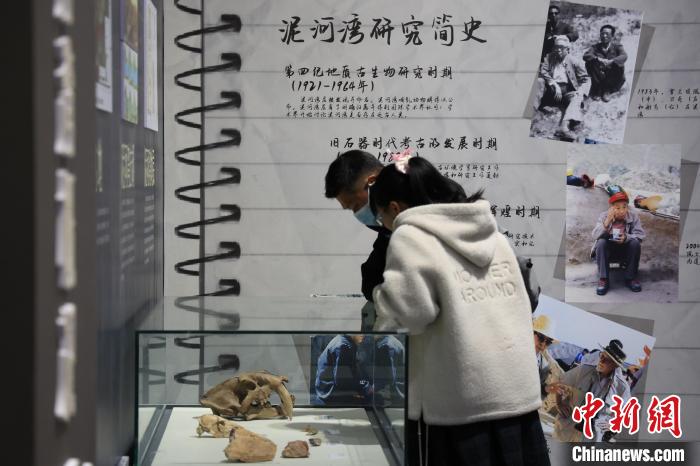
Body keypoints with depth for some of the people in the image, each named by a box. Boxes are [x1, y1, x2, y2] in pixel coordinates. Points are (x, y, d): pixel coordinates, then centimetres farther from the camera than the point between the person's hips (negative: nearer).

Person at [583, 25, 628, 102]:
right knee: (589, 62, -19)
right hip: (599, 79, 0)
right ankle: (597, 89, -10)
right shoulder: (596, 47, 9)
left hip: (614, 82, 0)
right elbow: (585, 56, -11)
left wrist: (611, 62, -35)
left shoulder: (617, 47, 6)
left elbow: (624, 56, -16)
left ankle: (607, 90, -11)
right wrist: (598, 59, -31)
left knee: (620, 66, -28)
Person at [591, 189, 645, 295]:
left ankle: (630, 278, -16)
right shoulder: (604, 216, -10)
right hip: (608, 249, 0)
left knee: (635, 242, -28)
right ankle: (603, 279, -26)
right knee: (601, 242, -30)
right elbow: (595, 236, -21)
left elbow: (640, 235, -13)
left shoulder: (633, 216, -8)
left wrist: (626, 237, -34)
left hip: (626, 249, 0)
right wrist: (607, 222, -36)